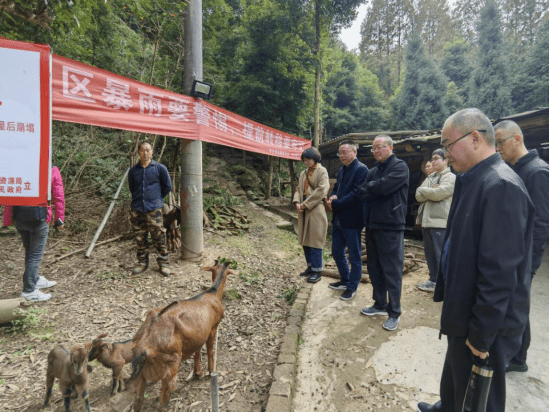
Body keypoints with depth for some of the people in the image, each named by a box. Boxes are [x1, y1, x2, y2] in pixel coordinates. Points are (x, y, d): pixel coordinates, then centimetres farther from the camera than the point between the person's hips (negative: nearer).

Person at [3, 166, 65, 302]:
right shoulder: (52, 170, -3)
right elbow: (59, 197, -3)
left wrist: (7, 219, 11)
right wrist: (59, 219, 4)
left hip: (19, 216, 5)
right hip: (38, 217, -4)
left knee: (29, 252, 20)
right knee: (36, 255, 4)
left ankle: (35, 280, 37)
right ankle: (29, 291, 8)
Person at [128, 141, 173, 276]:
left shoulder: (160, 168, -1)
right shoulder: (133, 170, 6)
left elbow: (168, 186, 8)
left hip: (154, 209, -3)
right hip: (137, 209, 3)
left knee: (159, 238, -1)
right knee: (140, 238, 11)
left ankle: (163, 263, 11)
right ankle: (142, 263, 25)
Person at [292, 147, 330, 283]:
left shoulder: (322, 171, -4)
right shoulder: (303, 173, 17)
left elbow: (321, 190, -15)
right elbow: (299, 189, 15)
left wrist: (306, 204, -15)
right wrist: (297, 202, -5)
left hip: (316, 211, -7)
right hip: (304, 211, 7)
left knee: (315, 241, -4)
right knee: (305, 240, 12)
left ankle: (317, 271, 5)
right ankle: (310, 266, 25)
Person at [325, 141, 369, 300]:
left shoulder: (361, 169, -13)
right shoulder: (342, 170, 14)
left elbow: (356, 195, -22)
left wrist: (335, 204, -17)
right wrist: (333, 197, -5)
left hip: (352, 220, -9)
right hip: (338, 219, 9)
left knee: (354, 256, 7)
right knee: (337, 252, 18)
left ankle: (352, 287, 22)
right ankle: (345, 281, 37)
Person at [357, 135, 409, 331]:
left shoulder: (400, 166, -6)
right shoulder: (373, 171, 15)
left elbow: (384, 186, -21)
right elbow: (362, 193, 3)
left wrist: (370, 187, -3)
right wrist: (377, 189, -14)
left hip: (391, 227, -7)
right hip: (373, 225, 7)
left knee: (392, 271, 0)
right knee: (374, 269, 15)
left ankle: (394, 313, 14)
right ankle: (380, 304, 31)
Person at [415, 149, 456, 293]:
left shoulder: (451, 177, -4)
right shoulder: (430, 178, 19)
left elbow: (439, 193, -19)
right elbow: (418, 196, 8)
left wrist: (423, 190, -3)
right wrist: (431, 191, -11)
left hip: (440, 222, -8)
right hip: (427, 220, 8)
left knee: (441, 255, -3)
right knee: (430, 254, 14)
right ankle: (434, 280, 27)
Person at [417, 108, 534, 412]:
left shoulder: (500, 186, -24)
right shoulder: (474, 180, 7)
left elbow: (500, 271, -26)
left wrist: (482, 334, -19)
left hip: (485, 327, -8)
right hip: (465, 313, 8)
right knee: (455, 379, 29)